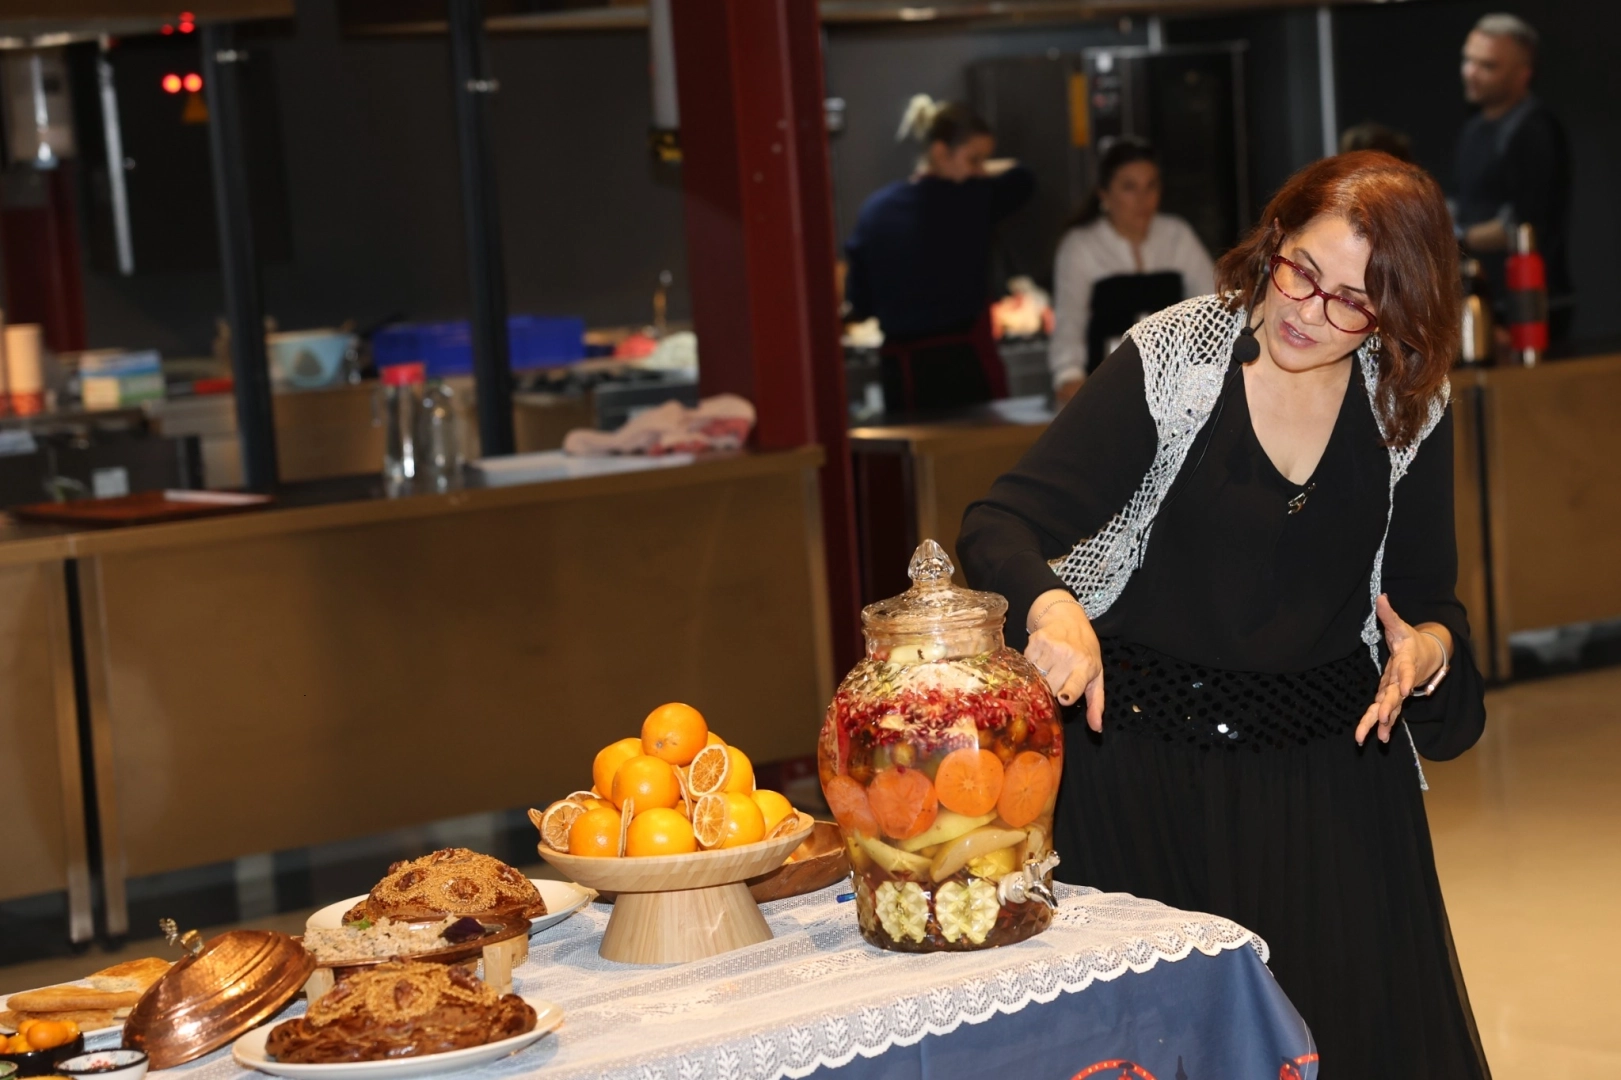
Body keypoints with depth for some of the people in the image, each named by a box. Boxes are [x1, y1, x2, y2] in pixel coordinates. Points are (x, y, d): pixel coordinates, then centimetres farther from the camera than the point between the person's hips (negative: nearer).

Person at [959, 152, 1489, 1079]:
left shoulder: (1411, 406, 0)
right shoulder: (1171, 359, -11)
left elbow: (1426, 591, 10)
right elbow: (1002, 524, -16)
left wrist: (1431, 644, -14)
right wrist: (1049, 605, -38)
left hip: (1332, 765, 3)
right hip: (1146, 752, -3)